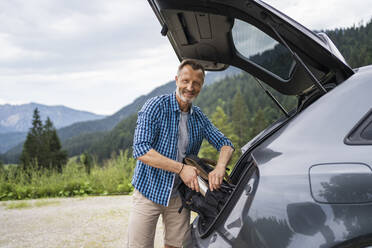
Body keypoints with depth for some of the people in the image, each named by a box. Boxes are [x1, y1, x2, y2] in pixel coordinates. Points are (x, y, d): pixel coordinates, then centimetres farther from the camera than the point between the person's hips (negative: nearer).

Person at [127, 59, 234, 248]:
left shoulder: (199, 117, 6)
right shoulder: (156, 107, -12)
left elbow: (225, 144, 6)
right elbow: (140, 150, -21)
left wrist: (219, 168, -18)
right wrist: (180, 168, -26)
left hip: (180, 195, 5)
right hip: (149, 191, -4)